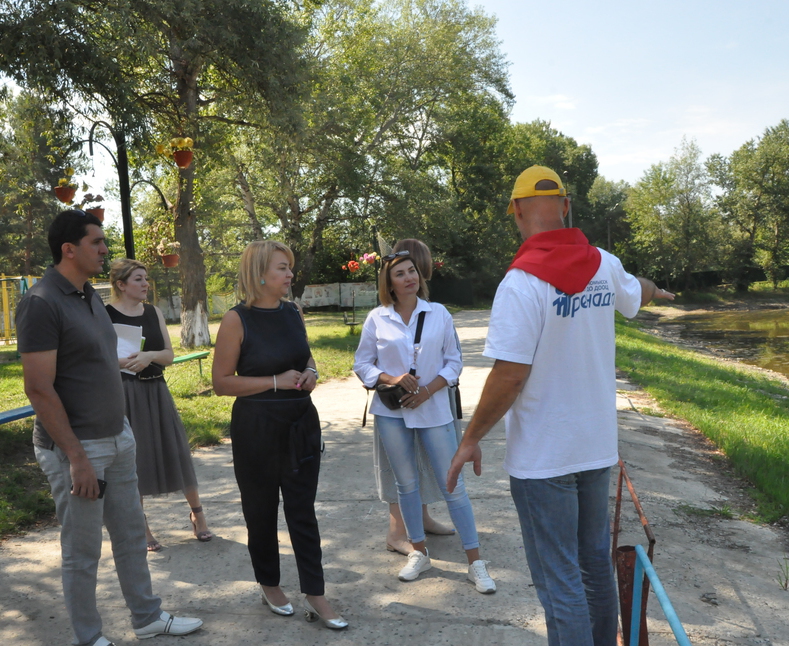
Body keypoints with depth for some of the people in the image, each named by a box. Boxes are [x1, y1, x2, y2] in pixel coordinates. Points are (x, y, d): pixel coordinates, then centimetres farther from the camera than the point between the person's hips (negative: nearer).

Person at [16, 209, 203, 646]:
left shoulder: (91, 296, 10)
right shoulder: (42, 303, -18)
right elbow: (39, 389, -21)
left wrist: (122, 430, 16)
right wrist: (76, 457, -21)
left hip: (117, 438, 9)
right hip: (76, 447, -8)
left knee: (131, 535, 18)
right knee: (83, 552, 7)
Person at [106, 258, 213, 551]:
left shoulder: (154, 312, 7)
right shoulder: (105, 315, -6)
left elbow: (169, 355, 3)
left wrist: (150, 356, -16)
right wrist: (121, 361, -23)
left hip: (156, 390, 4)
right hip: (124, 393, -4)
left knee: (175, 451, 7)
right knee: (133, 458, 3)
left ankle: (197, 512, 24)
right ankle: (140, 527, 18)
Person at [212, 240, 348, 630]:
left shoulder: (293, 313, 4)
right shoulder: (237, 320, -11)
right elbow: (221, 382, -12)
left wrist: (311, 372, -3)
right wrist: (276, 382, -19)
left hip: (301, 424, 4)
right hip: (256, 427, -4)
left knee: (303, 510, 7)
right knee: (262, 510, 12)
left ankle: (314, 597, 15)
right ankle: (269, 585, 32)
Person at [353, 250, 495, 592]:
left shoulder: (438, 313, -1)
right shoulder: (377, 318, 0)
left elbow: (454, 361, 2)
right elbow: (362, 364, 4)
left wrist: (429, 390, -12)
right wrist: (390, 379, -14)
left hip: (433, 408, -1)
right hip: (392, 411, 1)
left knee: (452, 484, 1)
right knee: (406, 483, 12)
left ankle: (475, 562, 12)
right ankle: (419, 554, 29)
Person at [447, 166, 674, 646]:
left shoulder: (523, 282, -21)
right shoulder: (605, 266, 0)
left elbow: (509, 376, -24)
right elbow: (637, 293, 24)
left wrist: (472, 439, -11)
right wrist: (655, 290, 48)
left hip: (544, 456, -7)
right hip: (597, 444, 7)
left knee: (559, 580, 4)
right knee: (596, 565, 22)